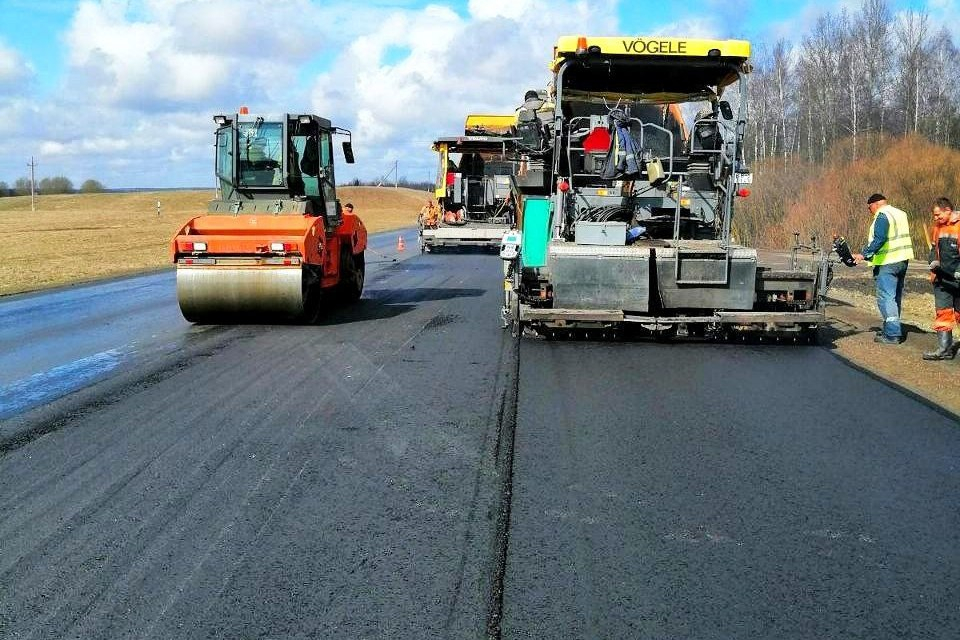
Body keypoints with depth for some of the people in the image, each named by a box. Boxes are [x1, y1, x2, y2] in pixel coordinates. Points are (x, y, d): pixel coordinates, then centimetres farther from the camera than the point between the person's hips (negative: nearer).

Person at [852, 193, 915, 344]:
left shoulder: (882, 216, -12)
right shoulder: (900, 213, 17)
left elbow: (879, 239, -25)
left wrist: (864, 254, -24)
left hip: (887, 263, -10)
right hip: (903, 260, 10)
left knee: (886, 298, -9)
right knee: (895, 297, 17)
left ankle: (892, 334, -13)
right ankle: (892, 329, 26)